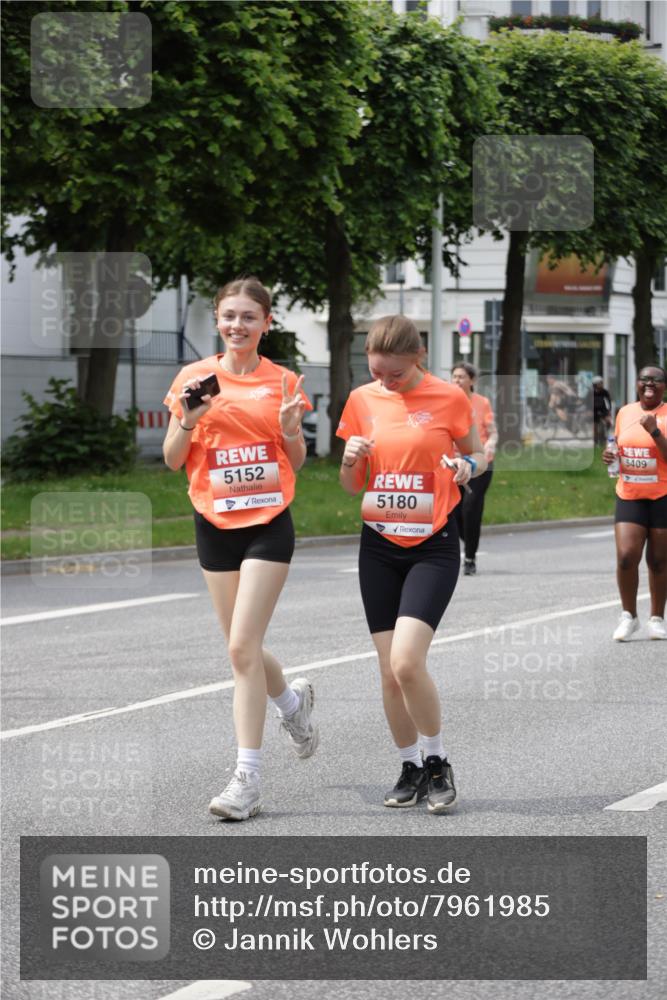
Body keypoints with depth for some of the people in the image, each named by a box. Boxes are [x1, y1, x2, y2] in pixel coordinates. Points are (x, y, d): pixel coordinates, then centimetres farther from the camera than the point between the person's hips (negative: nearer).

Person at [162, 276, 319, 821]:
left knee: (243, 646, -12)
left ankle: (247, 777, -10)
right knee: (243, 647, 8)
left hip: (268, 524, -3)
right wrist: (188, 420, -15)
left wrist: (290, 430, -12)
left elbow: (297, 461, 8)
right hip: (215, 525, 3)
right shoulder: (196, 377, 2)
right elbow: (172, 459, 4)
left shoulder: (282, 382, 1)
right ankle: (293, 700, 43)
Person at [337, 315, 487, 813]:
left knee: (406, 662, -18)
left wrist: (467, 466, -15)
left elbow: (478, 456, 8)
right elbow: (351, 487, 10)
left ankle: (437, 762, 2)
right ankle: (411, 768, 20)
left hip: (433, 546, -4)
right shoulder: (362, 401, 3)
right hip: (379, 546, 4)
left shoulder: (449, 398, -7)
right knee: (390, 673, 3)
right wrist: (350, 460, -12)